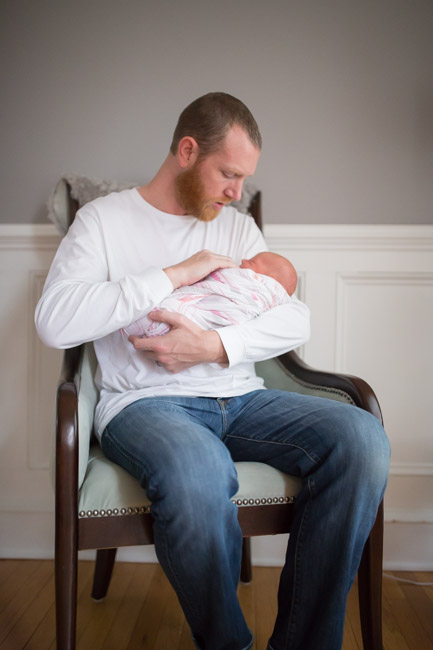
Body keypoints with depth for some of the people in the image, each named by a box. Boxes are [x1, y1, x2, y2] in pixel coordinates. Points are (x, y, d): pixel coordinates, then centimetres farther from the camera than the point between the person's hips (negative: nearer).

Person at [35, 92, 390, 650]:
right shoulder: (104, 218, 5)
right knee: (198, 472, -39)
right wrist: (174, 275, -11)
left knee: (361, 436, -22)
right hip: (145, 401, -4)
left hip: (239, 396, 5)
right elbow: (54, 322, -12)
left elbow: (296, 320, 7)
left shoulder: (238, 227, 19)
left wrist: (215, 346, -12)